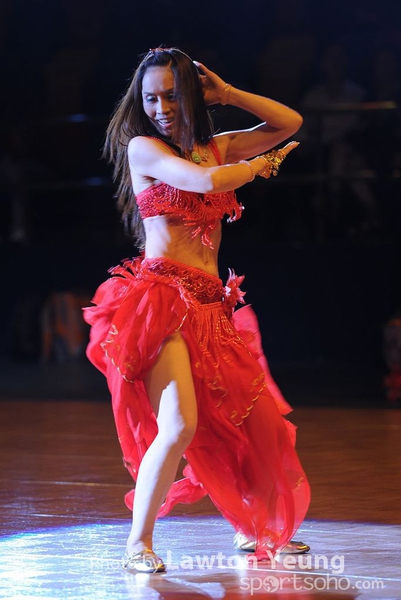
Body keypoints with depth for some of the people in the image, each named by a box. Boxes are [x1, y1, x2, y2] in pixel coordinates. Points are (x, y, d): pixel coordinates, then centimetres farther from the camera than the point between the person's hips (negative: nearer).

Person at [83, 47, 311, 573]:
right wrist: (260, 165, 3)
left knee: (258, 424, 7)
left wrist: (225, 93, 12)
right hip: (161, 297, -7)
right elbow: (206, 181, -16)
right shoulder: (142, 147, -1)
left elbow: (289, 123, 21)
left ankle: (253, 529, 27)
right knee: (180, 426, -22)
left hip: (212, 305, 7)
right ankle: (139, 543, -9)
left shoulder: (215, 147, 18)